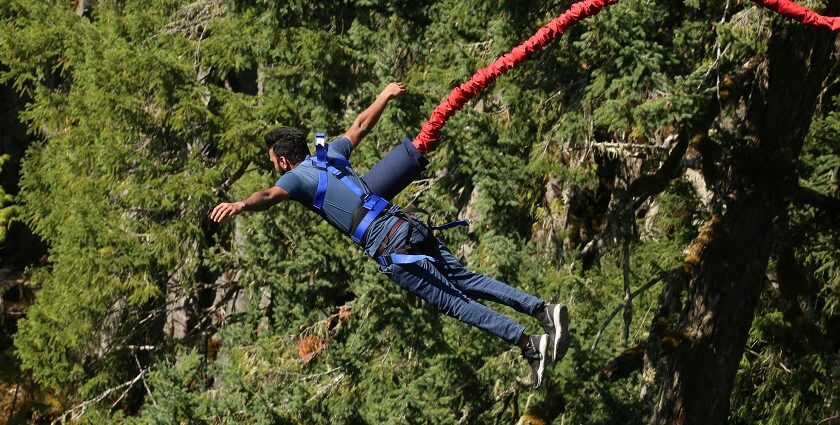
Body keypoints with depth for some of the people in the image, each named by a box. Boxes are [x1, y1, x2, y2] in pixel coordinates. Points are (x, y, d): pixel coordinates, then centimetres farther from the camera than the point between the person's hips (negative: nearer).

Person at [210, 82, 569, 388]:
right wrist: (385, 95, 51)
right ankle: (542, 308, 5)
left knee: (454, 302, -4)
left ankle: (530, 344, -8)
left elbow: (270, 196, -21)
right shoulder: (331, 154, 21)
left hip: (390, 249, -7)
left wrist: (240, 205, -40)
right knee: (466, 281, 13)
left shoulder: (297, 177, 1)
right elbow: (360, 125, 35)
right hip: (410, 226, 7)